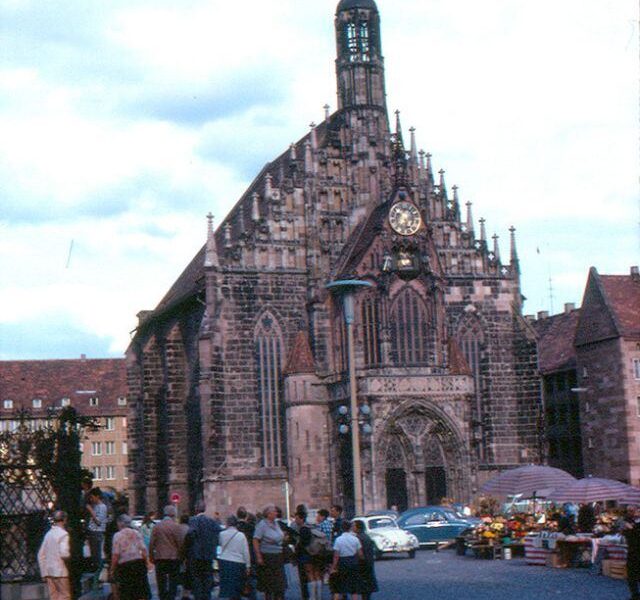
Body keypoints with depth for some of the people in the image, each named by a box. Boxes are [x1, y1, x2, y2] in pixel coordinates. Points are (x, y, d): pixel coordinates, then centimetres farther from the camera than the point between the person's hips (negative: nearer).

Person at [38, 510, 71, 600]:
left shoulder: (48, 534, 12)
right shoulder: (63, 534, -10)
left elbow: (41, 555, 15)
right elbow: (64, 553, -23)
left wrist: (44, 572, 18)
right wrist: (69, 556, -1)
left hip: (48, 571, 7)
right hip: (60, 571, -7)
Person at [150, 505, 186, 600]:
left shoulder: (156, 527, 1)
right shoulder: (176, 526, -9)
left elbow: (151, 543, 3)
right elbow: (181, 543, -8)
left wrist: (151, 557, 12)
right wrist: (182, 556, 3)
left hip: (159, 558, 3)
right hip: (173, 558, -3)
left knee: (161, 583, 10)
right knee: (173, 582, 5)